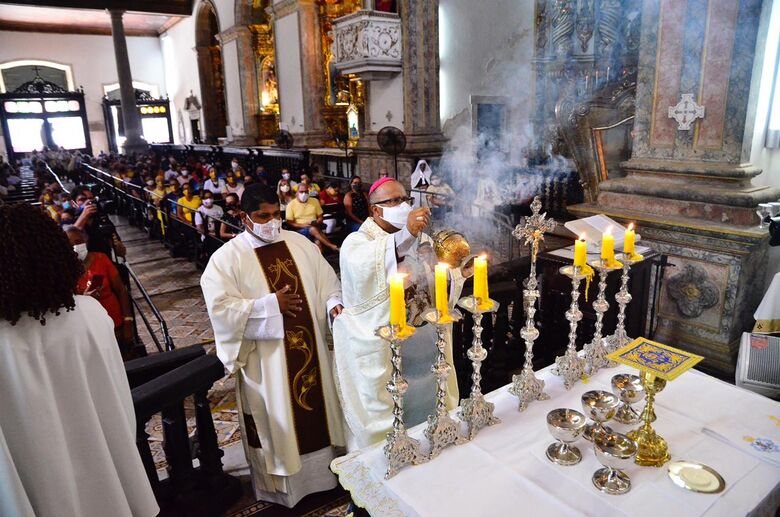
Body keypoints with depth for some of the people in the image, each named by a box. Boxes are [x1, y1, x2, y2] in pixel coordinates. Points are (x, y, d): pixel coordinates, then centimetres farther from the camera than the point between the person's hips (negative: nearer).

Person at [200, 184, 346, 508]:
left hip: (310, 350, 4)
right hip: (266, 361, -4)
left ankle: (323, 471, 40)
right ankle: (280, 487, 32)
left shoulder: (300, 244, 4)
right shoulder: (227, 258, -7)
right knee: (277, 423, 10)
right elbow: (220, 307, -16)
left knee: (317, 410, 18)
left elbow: (327, 281, 6)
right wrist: (271, 304, -19)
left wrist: (333, 303, -14)